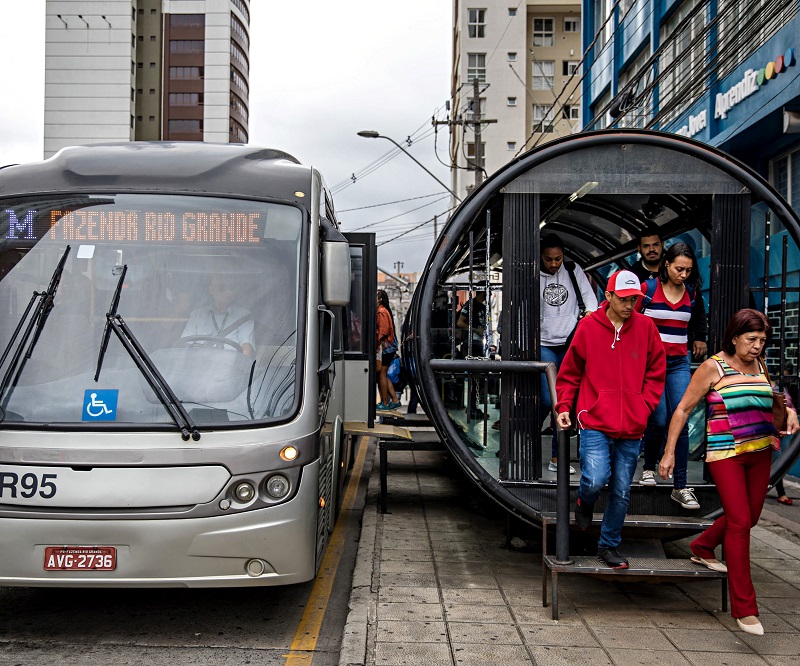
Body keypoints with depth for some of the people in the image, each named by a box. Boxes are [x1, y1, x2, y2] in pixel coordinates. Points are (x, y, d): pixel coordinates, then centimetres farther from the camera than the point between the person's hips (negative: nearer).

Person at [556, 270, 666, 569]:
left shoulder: (645, 327, 3)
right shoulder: (588, 327, -1)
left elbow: (656, 372, 12)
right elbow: (570, 373, 7)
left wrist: (645, 406, 2)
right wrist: (564, 406, -1)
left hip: (631, 427, 2)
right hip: (595, 422, -2)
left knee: (622, 491, 8)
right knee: (596, 479, -17)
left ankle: (609, 545, 26)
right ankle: (584, 502, 19)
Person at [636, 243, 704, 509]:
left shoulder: (691, 292, 6)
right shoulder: (648, 288, -5)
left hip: (679, 364, 3)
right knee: (659, 421, -6)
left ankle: (680, 487, -2)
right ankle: (649, 468, 23)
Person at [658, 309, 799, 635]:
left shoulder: (759, 365, 10)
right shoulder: (713, 367, -7)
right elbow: (683, 409, -6)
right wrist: (669, 452, -10)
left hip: (759, 452, 7)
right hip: (726, 454, -6)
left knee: (749, 518, 14)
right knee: (740, 521, -9)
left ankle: (702, 548, 42)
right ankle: (743, 607, -2)